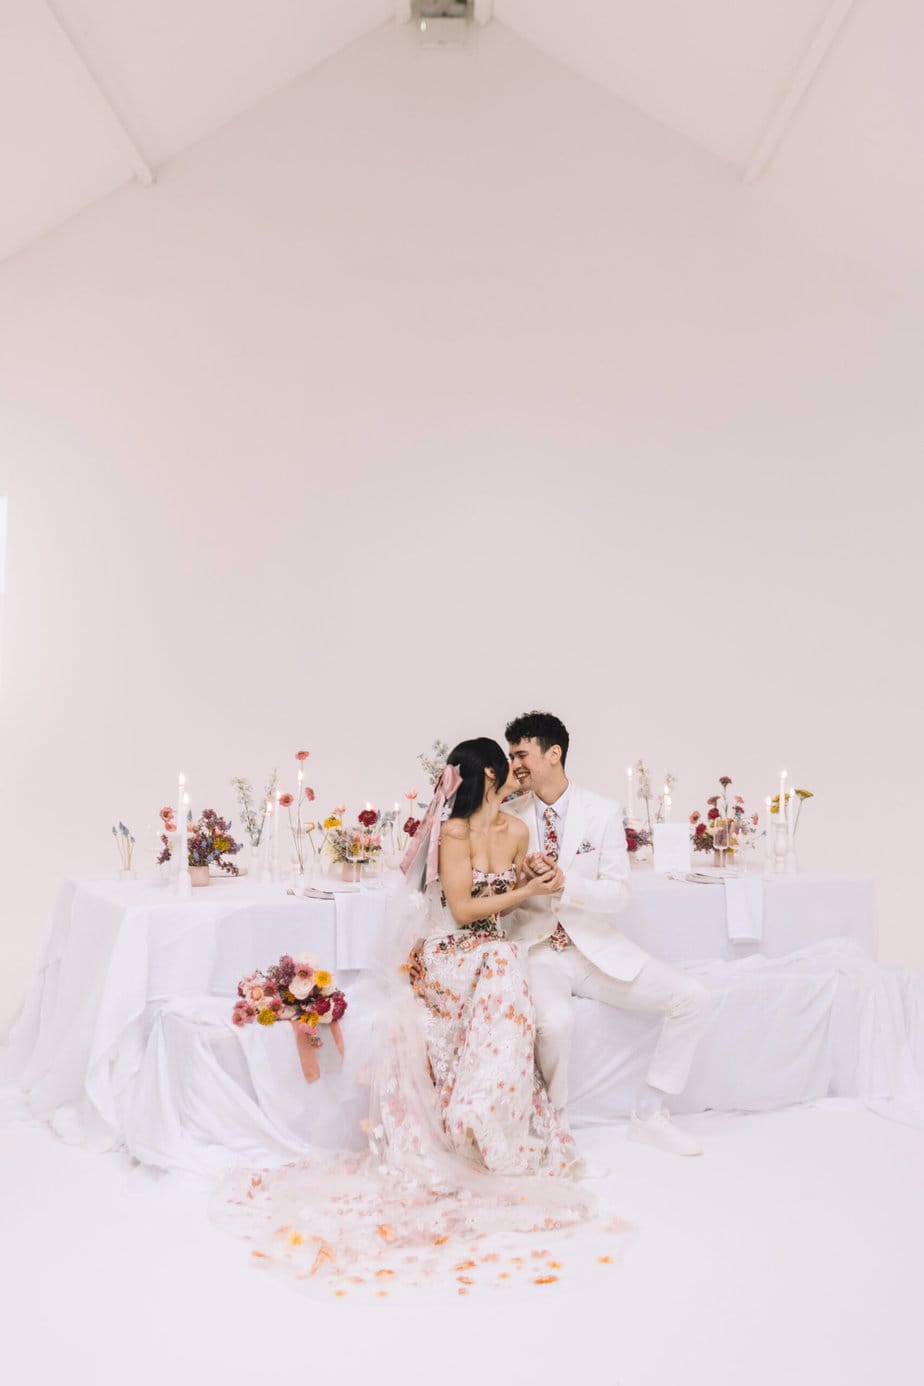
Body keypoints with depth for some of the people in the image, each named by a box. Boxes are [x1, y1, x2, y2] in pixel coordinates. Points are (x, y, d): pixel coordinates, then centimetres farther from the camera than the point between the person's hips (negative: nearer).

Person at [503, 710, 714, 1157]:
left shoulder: (602, 811, -2)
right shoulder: (508, 817, 0)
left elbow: (618, 893, -7)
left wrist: (564, 884, -25)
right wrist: (522, 876, -20)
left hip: (597, 948, 2)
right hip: (537, 948, -2)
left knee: (694, 998, -12)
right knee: (555, 1020, -35)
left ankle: (647, 1114, 3)